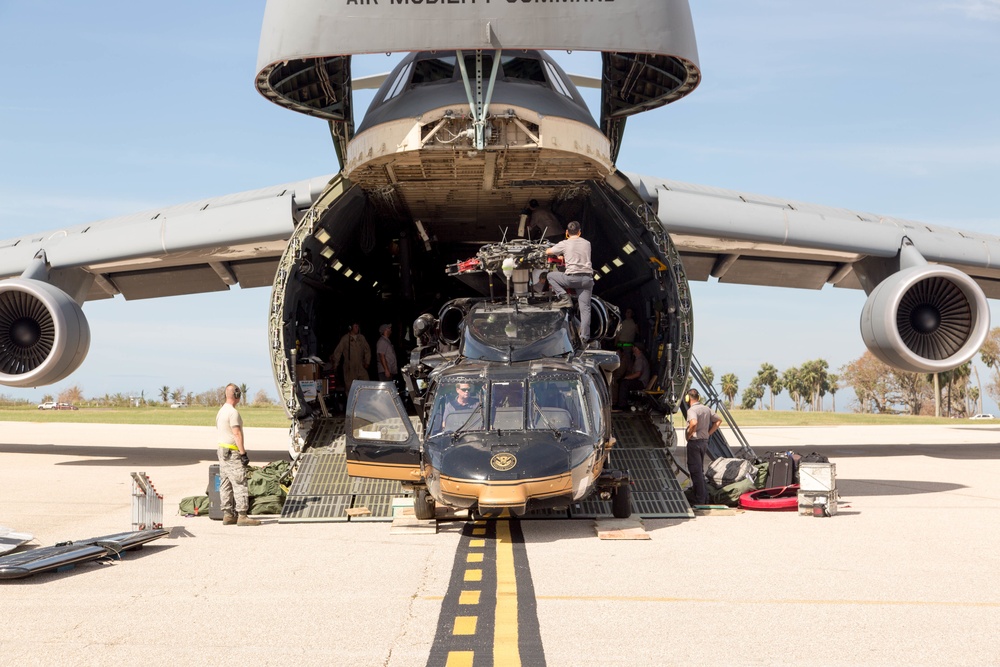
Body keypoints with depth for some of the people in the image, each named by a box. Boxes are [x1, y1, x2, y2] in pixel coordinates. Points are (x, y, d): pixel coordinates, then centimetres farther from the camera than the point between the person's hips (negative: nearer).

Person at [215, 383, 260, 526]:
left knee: (225, 484, 10)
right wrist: (243, 453, -18)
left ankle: (227, 515, 13)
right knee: (240, 484, -9)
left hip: (222, 449, 10)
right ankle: (242, 515, -11)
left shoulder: (221, 411, 14)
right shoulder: (233, 412, -16)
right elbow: (237, 434, -20)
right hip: (232, 452, -10)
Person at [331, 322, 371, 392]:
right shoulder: (345, 338, -1)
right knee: (349, 386, -3)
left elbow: (367, 350, 18)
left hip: (361, 367, 3)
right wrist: (335, 365, 1)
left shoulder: (361, 338, 10)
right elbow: (338, 352, 1)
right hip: (349, 368, -3)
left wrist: (367, 362, 9)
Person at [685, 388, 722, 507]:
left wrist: (689, 434, -18)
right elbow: (718, 420, 20)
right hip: (704, 441, 8)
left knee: (696, 471, -3)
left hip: (694, 442, -8)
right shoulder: (707, 409, 11)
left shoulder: (692, 410, -15)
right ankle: (705, 498, 20)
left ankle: (699, 501, -2)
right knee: (700, 471, 17)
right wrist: (708, 433, 14)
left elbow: (694, 423, -35)